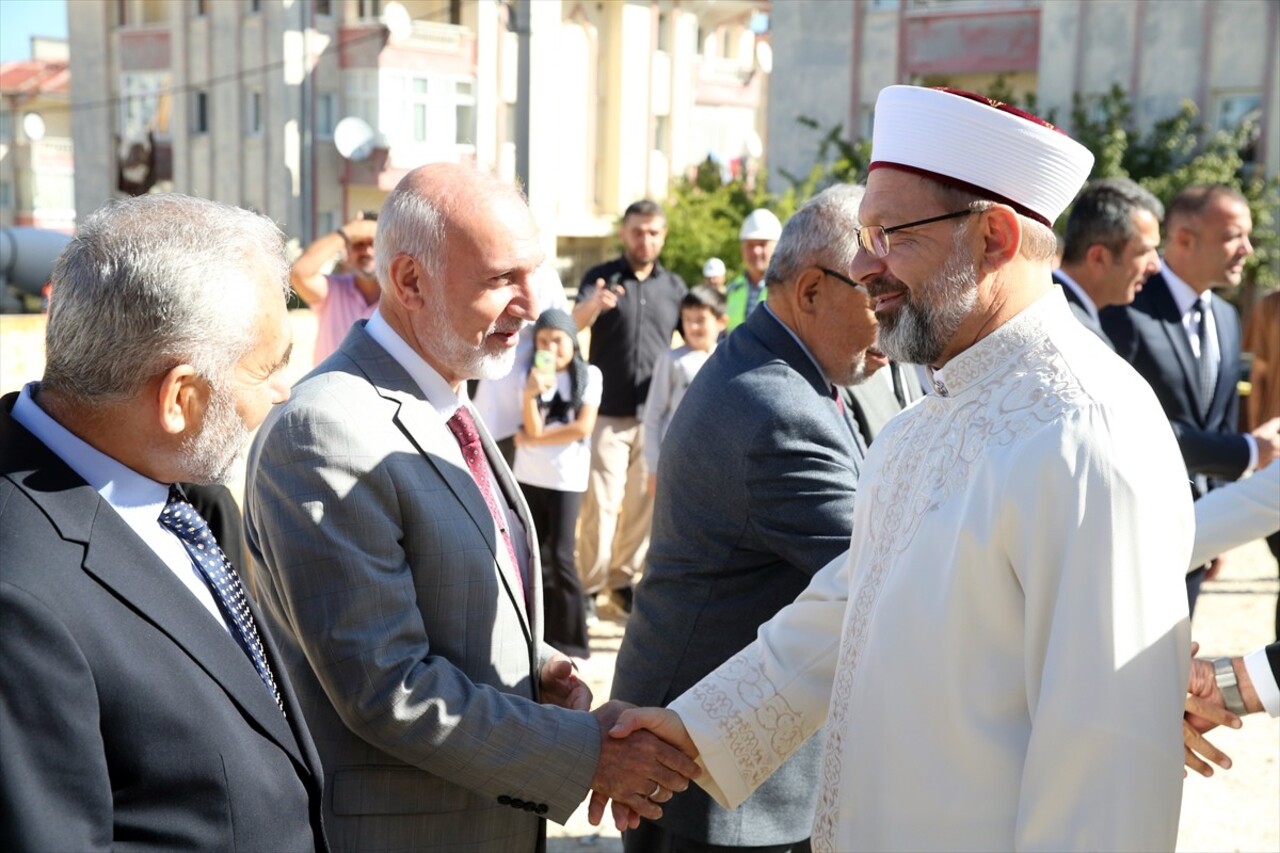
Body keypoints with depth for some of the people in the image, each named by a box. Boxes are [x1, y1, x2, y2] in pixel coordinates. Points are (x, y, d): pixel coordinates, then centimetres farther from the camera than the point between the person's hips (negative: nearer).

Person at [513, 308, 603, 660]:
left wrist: (533, 440, -6)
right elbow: (533, 429, -8)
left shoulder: (589, 375, -1)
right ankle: (542, 633, 17)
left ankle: (571, 639, 2)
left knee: (560, 557, -7)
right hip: (529, 477, 3)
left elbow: (583, 427, -10)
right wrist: (531, 395, -26)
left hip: (566, 478, -3)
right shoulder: (532, 376, 4)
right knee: (536, 556, 7)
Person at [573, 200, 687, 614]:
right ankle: (589, 585, 7)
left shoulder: (674, 286, 7)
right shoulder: (600, 277, -2)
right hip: (607, 413, -3)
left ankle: (623, 577, 22)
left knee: (644, 501, 9)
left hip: (656, 413, 3)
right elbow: (577, 321, -20)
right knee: (601, 502, -3)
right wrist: (594, 305, -44)